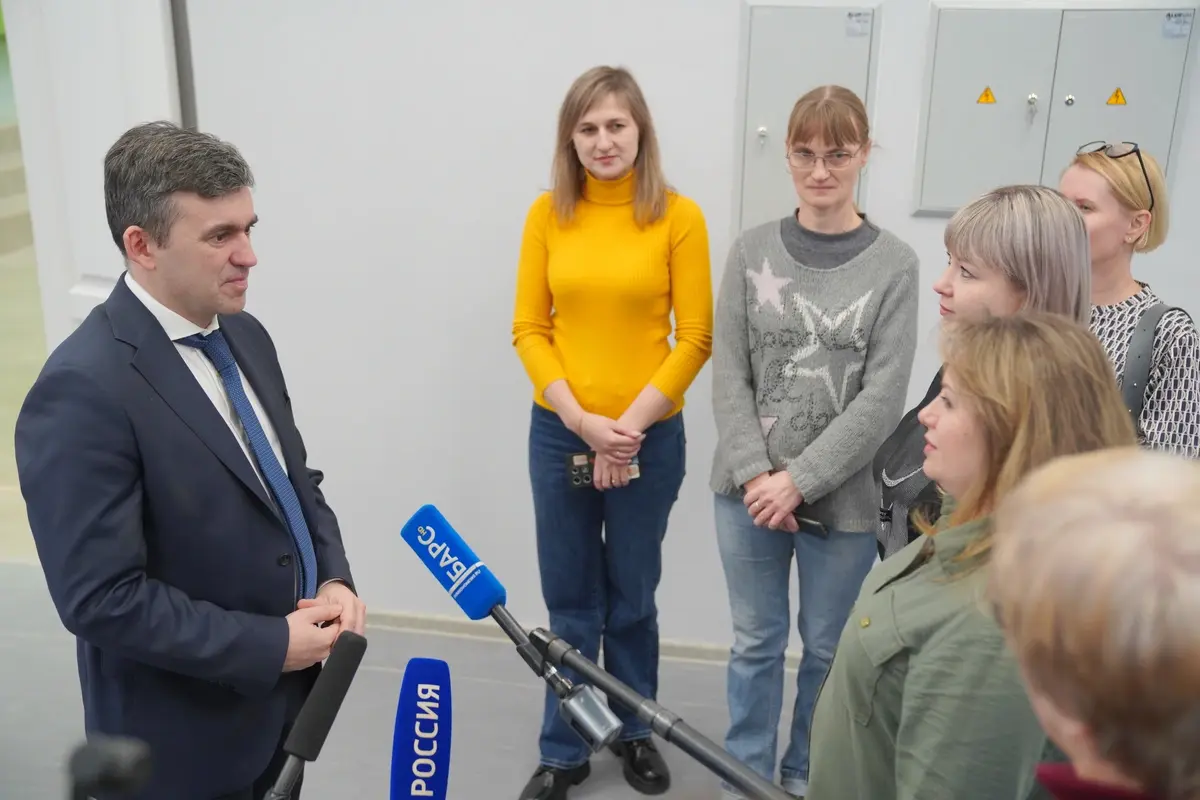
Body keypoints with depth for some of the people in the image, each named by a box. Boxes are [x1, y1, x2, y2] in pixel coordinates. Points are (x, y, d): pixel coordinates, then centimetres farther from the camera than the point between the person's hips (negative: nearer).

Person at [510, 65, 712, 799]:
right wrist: (581, 420, -11)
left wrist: (629, 423, -12)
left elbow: (695, 338, -5)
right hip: (559, 433, 2)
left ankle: (635, 732, 36)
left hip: (650, 436, -1)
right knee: (570, 603, 12)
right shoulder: (548, 214, 1)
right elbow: (529, 329, 1)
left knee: (632, 598, 14)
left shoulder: (679, 217, -5)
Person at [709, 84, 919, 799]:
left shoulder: (895, 264, -4)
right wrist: (756, 474, -11)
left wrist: (798, 480, -14)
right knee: (756, 642, 14)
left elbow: (882, 398, -10)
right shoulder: (753, 251, 3)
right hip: (748, 491, 2)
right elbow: (729, 373, -1)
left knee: (829, 649, 13)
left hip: (843, 498, -1)